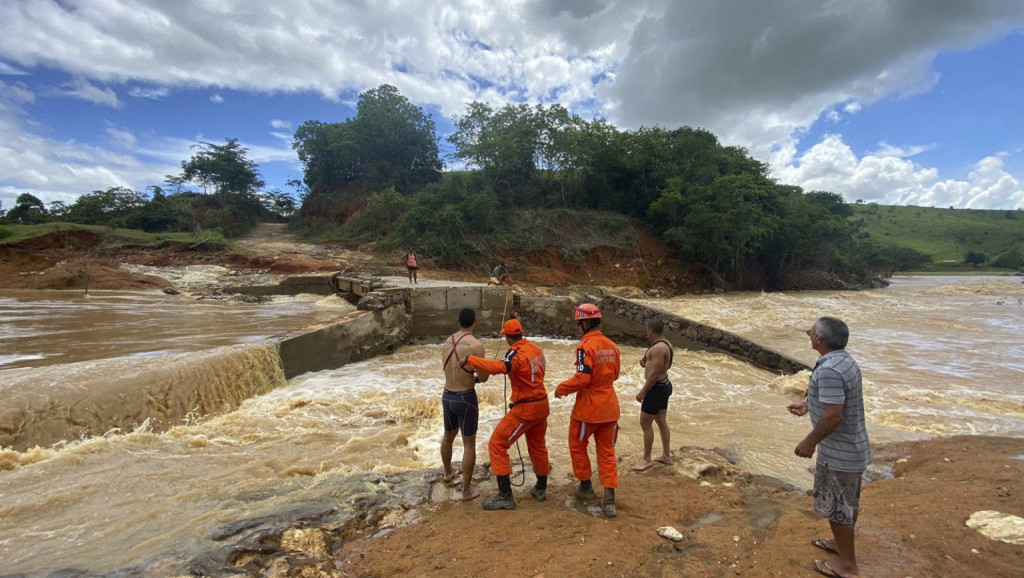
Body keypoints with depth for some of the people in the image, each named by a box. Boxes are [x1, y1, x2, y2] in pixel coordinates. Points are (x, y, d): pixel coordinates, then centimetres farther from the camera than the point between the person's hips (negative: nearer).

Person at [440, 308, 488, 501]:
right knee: (469, 445, 8)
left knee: (448, 436, 28)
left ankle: (448, 473, 51)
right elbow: (483, 378, -13)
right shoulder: (476, 345, -18)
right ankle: (466, 490, 15)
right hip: (466, 399, -7)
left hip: (447, 397, 7)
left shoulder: (446, 342, 5)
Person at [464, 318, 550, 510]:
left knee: (497, 445, 1)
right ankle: (541, 489, 39)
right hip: (541, 404, 9)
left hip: (525, 409, -8)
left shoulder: (517, 353, -20)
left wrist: (471, 359, -36)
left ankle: (505, 496, 4)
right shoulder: (535, 348, 3)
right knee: (537, 445, 24)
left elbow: (499, 367, -40)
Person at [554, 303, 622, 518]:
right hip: (609, 406, 6)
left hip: (588, 407, -6)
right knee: (607, 451, 14)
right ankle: (609, 499, 13)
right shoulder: (612, 346, 3)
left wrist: (561, 388, -10)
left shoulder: (586, 346, -19)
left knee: (577, 446, 17)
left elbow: (582, 378, -25)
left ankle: (586, 487, 30)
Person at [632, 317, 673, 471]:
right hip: (664, 384, 10)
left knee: (645, 423, 1)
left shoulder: (658, 348, -25)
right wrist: (647, 361, 7)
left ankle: (647, 459, 11)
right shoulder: (666, 344, 7)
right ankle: (666, 455, 30)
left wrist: (642, 392, -20)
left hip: (656, 388, -10)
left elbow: (655, 373, -26)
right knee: (661, 421, 19)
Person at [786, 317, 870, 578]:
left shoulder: (829, 369, -29)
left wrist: (810, 442, -18)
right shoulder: (845, 360, 3)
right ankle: (842, 543, 44)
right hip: (853, 447, 10)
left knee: (836, 506, 7)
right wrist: (807, 404, 25)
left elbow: (833, 415, -30)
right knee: (849, 502, 25)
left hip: (838, 452, -10)